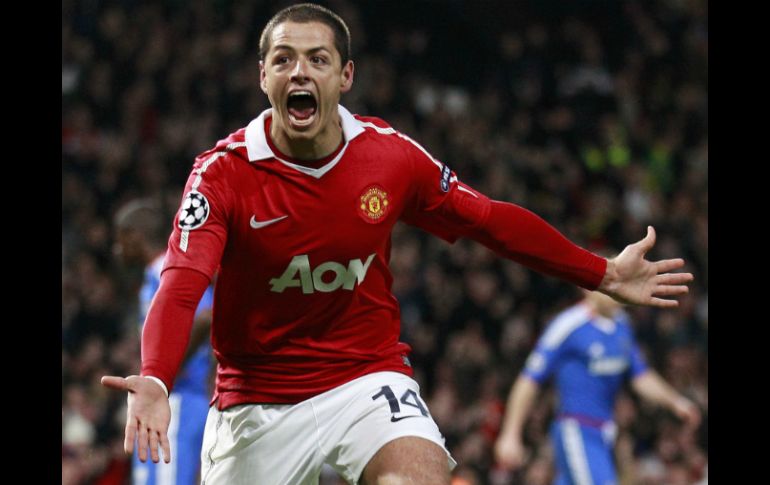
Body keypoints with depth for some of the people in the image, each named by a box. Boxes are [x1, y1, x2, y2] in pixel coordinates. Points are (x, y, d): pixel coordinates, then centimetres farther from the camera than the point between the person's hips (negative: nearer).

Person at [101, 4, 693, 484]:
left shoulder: (391, 154, -6)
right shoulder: (223, 172, -15)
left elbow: (489, 220, 7)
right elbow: (181, 285, -27)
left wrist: (603, 274, 8)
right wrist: (154, 382, -46)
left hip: (367, 376, 1)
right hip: (257, 397, -1)